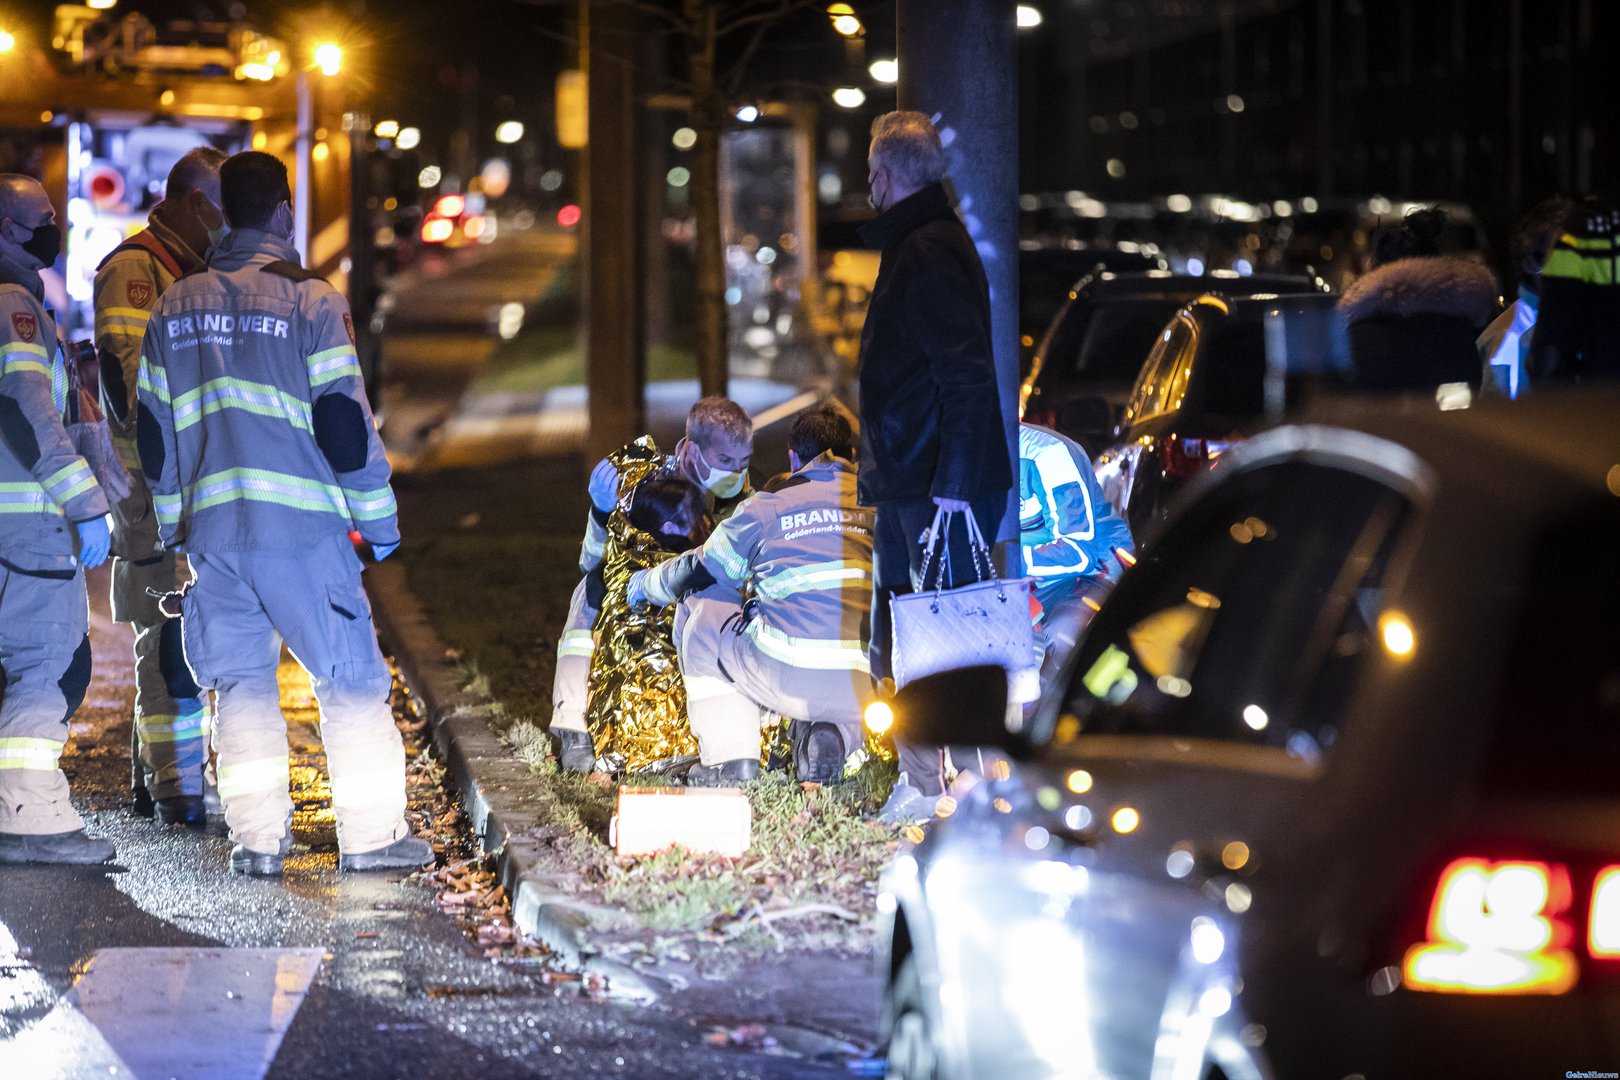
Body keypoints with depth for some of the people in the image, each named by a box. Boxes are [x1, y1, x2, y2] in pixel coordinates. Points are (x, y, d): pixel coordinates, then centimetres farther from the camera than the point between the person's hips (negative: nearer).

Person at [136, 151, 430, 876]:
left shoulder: (175, 308, 12)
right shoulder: (308, 300, -5)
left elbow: (153, 429, 15)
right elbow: (344, 418, -7)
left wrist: (174, 523, 24)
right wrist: (378, 518, 0)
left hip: (210, 519, 5)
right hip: (299, 520, -4)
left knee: (241, 680, 10)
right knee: (351, 674, 3)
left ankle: (257, 836, 5)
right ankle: (371, 832, 1)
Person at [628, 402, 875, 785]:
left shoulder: (767, 507, 9)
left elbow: (701, 572, 23)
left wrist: (647, 584, 46)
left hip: (786, 678, -3)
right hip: (866, 692, 3)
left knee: (698, 609, 24)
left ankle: (730, 758, 17)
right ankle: (831, 741, 6)